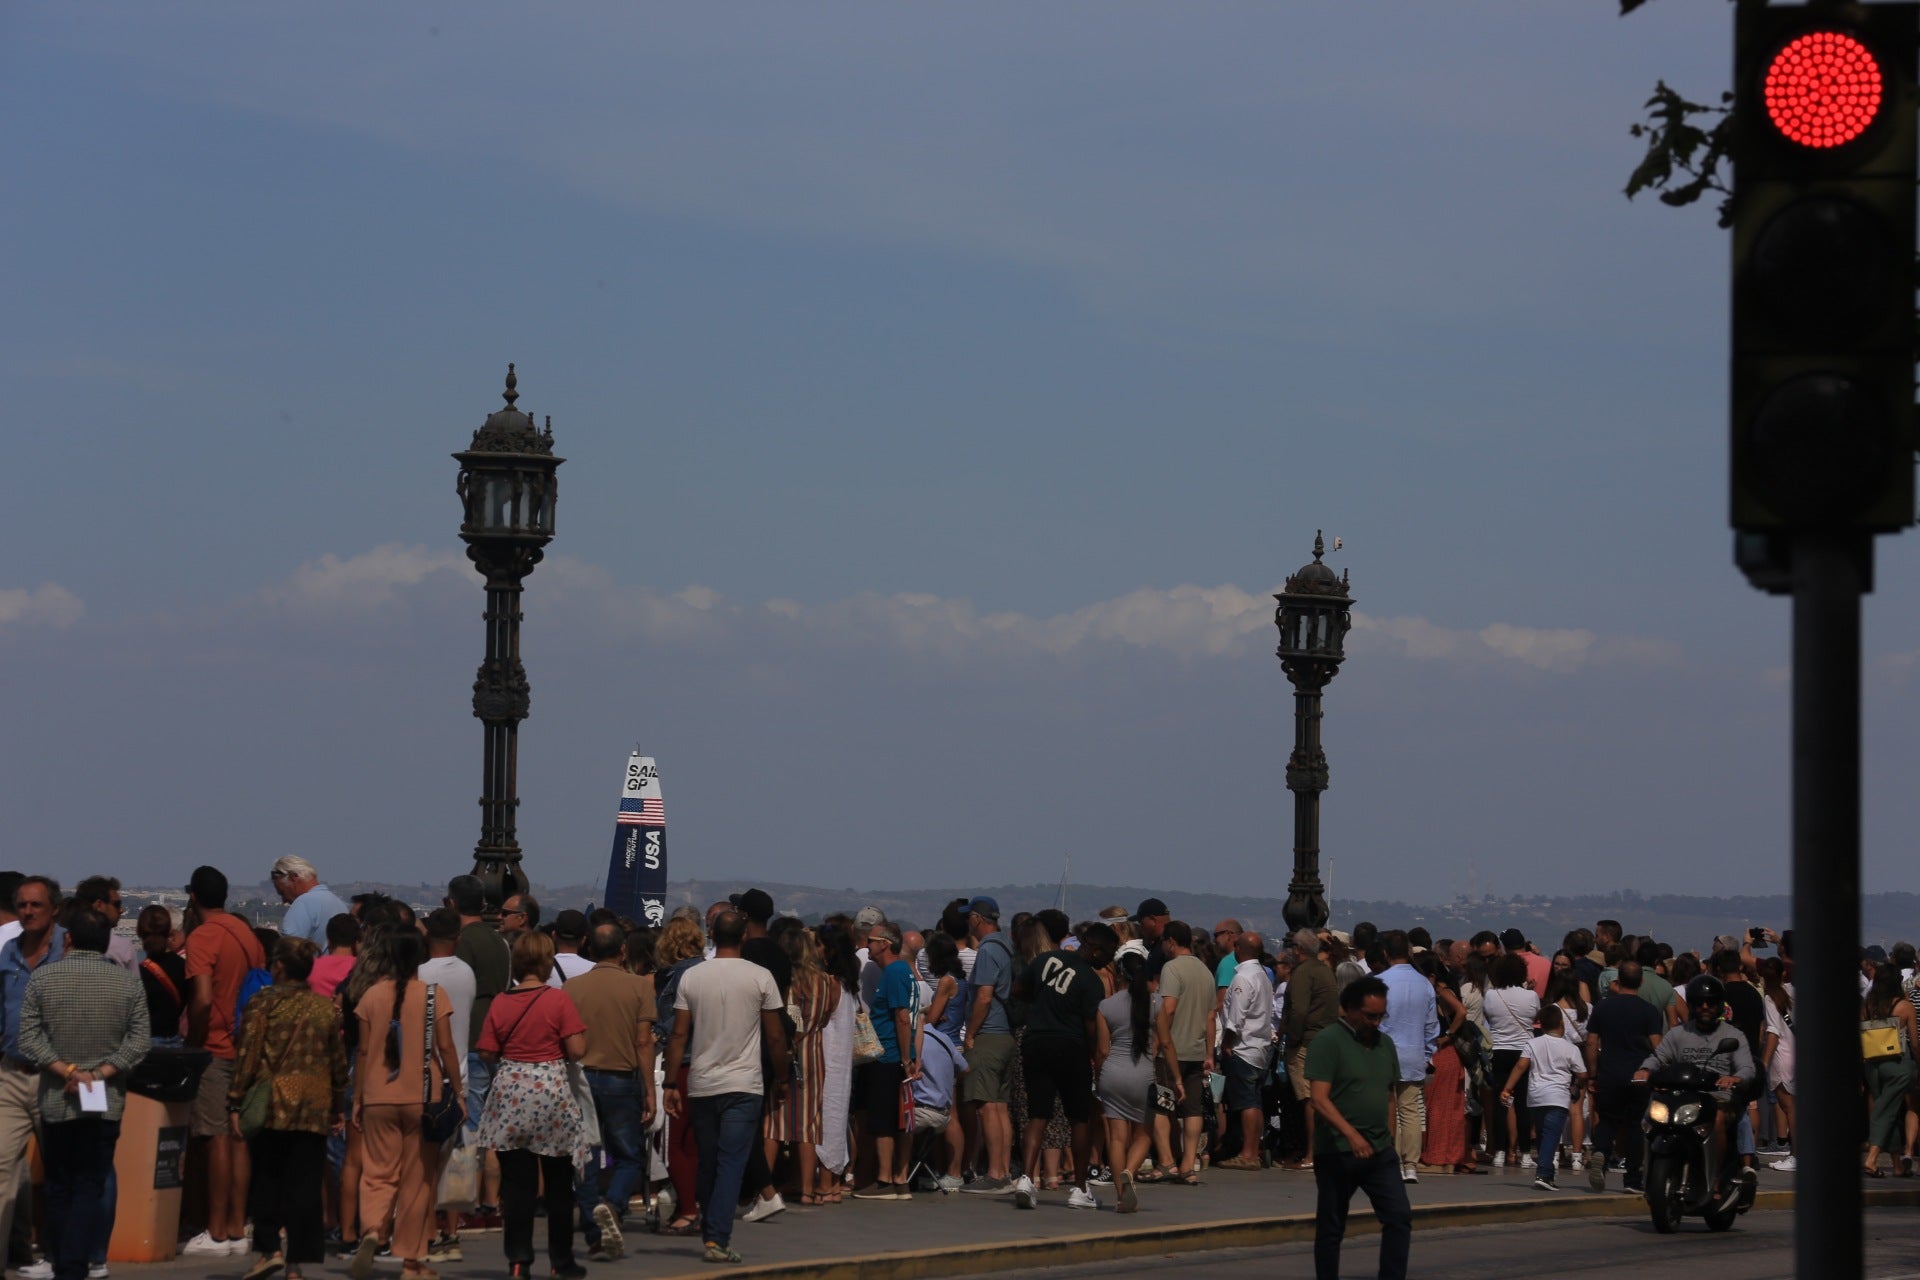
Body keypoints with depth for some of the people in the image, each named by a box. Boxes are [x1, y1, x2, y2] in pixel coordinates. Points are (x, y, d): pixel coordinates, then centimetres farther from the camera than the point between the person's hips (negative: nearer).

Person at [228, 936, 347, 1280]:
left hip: (273, 1106, -2)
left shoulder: (263, 1004, -5)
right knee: (305, 1184, 3)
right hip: (315, 1108, 2)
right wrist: (339, 1105, 21)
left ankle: (269, 1248, -4)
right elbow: (339, 1061, 11)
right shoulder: (327, 1007, 6)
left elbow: (248, 1056, -7)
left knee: (267, 1179, 9)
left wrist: (235, 1102, -3)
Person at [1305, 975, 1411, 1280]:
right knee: (1331, 1228, 4)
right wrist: (1351, 1135, -29)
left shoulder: (1385, 1044, 12)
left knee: (1399, 1217, -5)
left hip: (1381, 1152, 6)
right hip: (1337, 1152, -6)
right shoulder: (1327, 1042, -9)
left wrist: (1387, 1139, 14)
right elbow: (1320, 1099, -17)